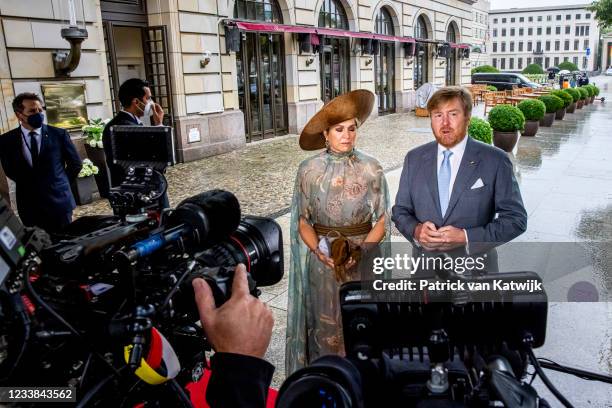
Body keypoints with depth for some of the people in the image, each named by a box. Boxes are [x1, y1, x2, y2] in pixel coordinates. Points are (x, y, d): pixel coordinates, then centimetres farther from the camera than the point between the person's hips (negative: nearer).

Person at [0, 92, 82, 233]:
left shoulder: (59, 134, -3)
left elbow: (76, 163, 5)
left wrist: (61, 183, 7)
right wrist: (28, 185, 10)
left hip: (59, 201, -1)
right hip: (29, 205, 1)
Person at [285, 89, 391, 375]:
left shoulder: (371, 170, -7)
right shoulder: (309, 170, -5)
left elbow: (382, 221, -3)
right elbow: (302, 220, 1)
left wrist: (360, 250, -18)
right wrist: (318, 251, -16)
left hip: (364, 260, 0)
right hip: (322, 261, 1)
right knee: (326, 328, 12)